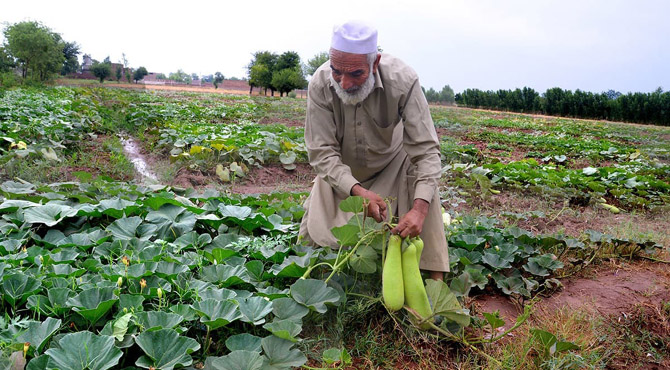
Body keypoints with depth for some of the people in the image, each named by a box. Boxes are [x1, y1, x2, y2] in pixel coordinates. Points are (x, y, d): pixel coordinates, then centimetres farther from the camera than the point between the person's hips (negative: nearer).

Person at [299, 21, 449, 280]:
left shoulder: (402, 80, -32)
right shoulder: (320, 85, -28)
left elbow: (425, 149, -31)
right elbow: (322, 152, -25)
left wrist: (419, 208, -45)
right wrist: (358, 191, -41)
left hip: (392, 162, 0)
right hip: (342, 171, 1)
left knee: (422, 174, -30)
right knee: (315, 237, -3)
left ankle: (436, 276, -20)